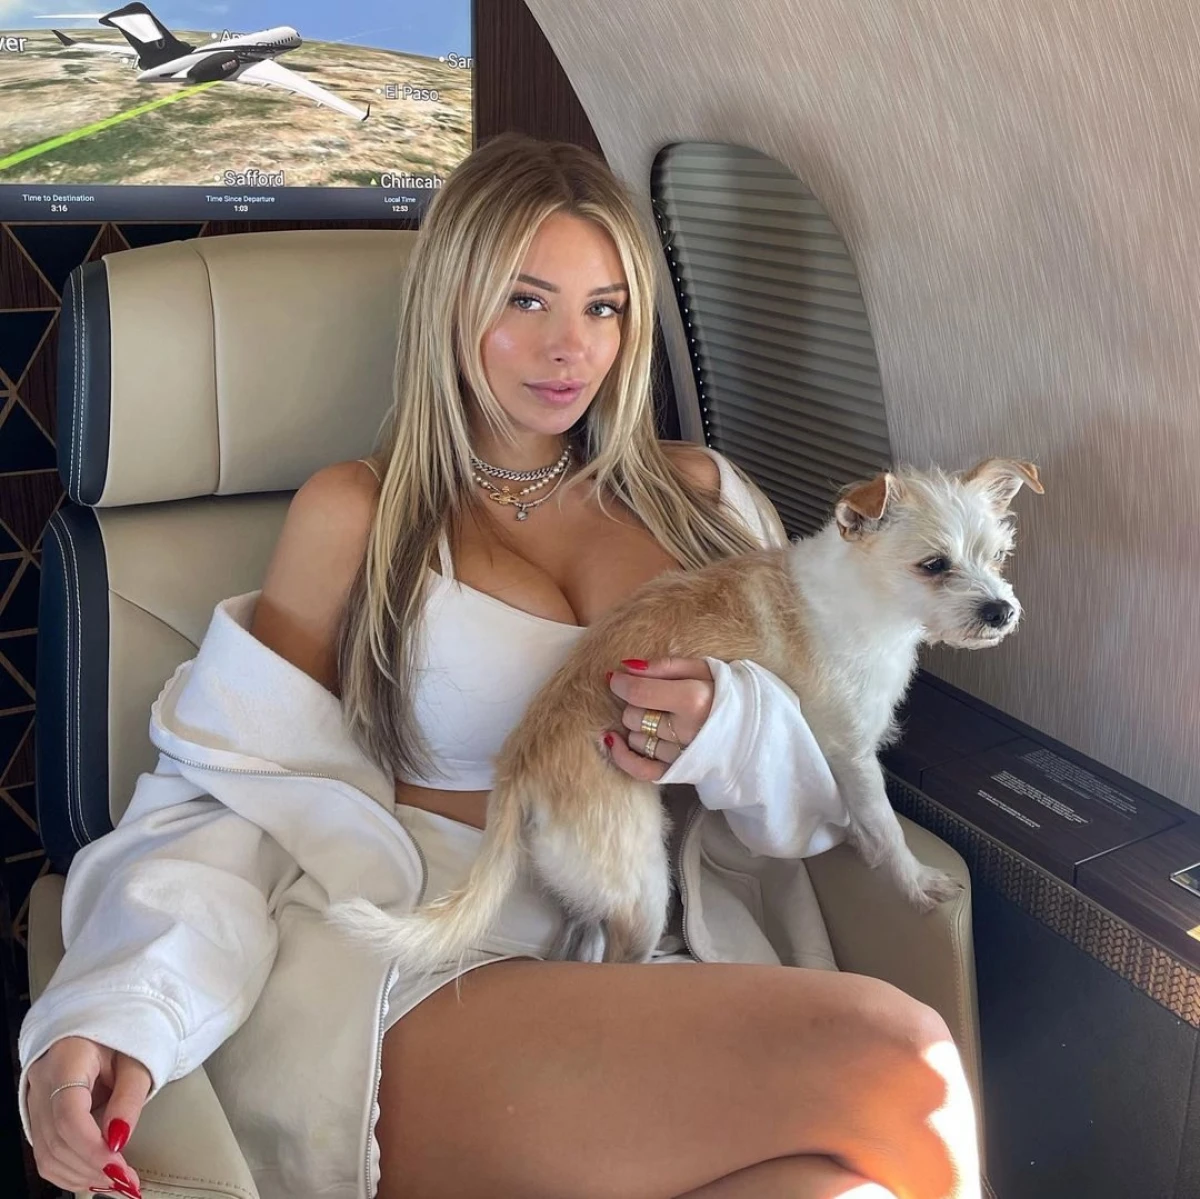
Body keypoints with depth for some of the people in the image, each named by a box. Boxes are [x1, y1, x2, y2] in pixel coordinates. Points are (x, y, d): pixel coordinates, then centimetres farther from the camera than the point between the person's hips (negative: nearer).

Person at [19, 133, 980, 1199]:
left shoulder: (697, 497, 16)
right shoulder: (357, 513, 8)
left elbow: (826, 779, 14)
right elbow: (233, 792, 0)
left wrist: (727, 729, -11)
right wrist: (120, 1009, -19)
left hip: (689, 968, 3)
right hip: (428, 988, -2)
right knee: (898, 1072, -27)